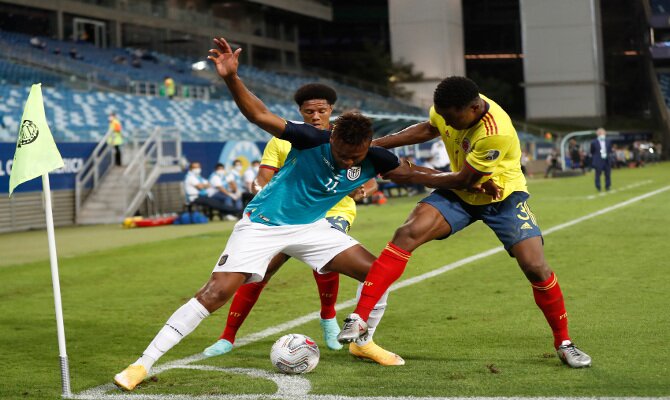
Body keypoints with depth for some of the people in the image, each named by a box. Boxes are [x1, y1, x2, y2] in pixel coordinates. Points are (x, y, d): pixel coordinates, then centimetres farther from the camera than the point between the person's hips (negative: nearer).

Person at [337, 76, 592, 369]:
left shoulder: (496, 132, -34)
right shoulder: (448, 108, -15)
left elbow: (463, 180, -25)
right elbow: (428, 129, 10)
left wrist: (411, 177, -16)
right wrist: (377, 144, 2)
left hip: (503, 197, -4)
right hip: (460, 194, 4)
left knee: (536, 268, -17)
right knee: (408, 233, -21)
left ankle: (563, 342, 9)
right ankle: (359, 319, -22)